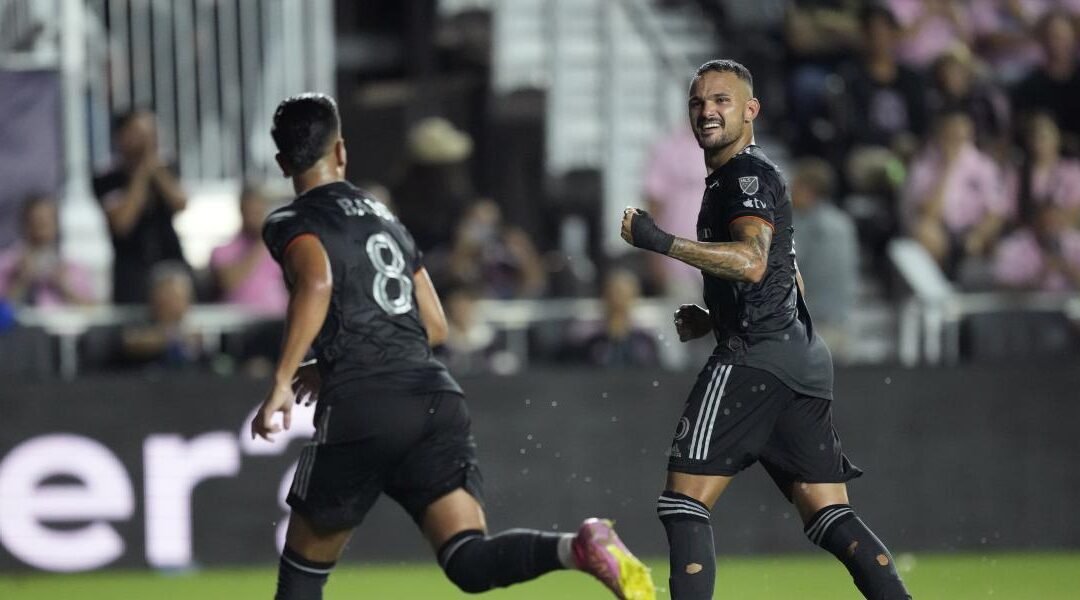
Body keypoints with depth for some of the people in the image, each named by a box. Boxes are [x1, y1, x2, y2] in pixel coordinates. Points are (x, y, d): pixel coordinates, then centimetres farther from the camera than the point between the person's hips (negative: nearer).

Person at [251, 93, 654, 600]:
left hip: (359, 412, -5)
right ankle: (580, 548, -35)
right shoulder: (383, 217, 25)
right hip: (436, 397, 5)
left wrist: (281, 382, -19)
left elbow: (317, 282, -19)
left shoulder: (289, 225, 5)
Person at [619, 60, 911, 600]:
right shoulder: (731, 180, 27)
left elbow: (751, 263, -23)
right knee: (829, 516, 6)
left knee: (685, 502, -9)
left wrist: (662, 243, -23)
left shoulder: (746, 175, -5)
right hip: (803, 357, 10)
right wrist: (711, 322, 25)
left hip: (757, 355, -10)